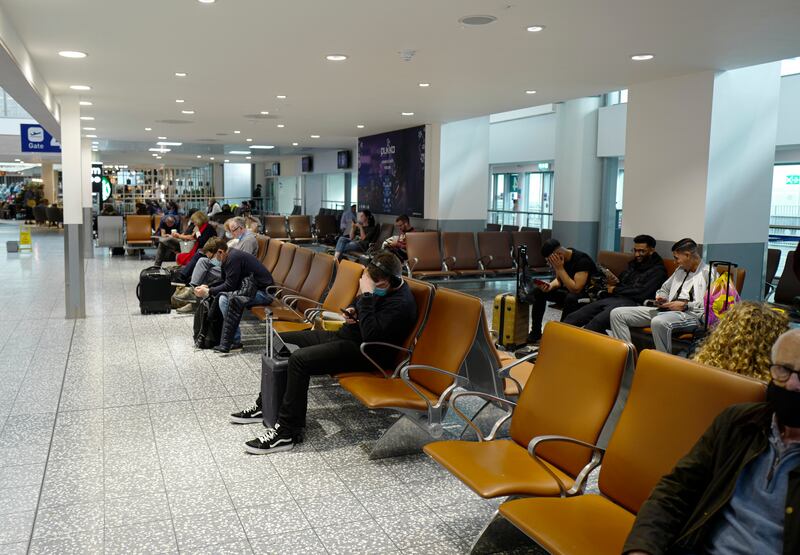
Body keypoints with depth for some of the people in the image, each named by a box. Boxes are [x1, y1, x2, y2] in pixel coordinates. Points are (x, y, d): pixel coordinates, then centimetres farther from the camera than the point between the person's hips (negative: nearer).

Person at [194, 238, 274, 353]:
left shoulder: (234, 258, -20)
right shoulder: (227, 258, 10)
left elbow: (229, 286, -21)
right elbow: (224, 282, 18)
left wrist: (208, 291, -11)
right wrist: (207, 287, 2)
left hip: (264, 292, -10)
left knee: (226, 299, -23)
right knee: (222, 296, 2)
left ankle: (235, 342, -15)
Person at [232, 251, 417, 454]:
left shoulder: (401, 304, -22)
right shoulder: (377, 283, 5)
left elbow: (370, 336, -32)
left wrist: (367, 295, -30)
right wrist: (351, 310, 2)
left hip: (363, 352, -10)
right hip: (345, 335, 10)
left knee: (299, 360, -28)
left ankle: (287, 432, -17)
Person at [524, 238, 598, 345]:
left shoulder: (582, 260, -27)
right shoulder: (560, 259, -5)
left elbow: (576, 289, -34)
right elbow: (559, 280, 9)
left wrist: (560, 268, -31)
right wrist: (550, 286, -14)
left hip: (588, 293, -8)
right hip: (568, 289, 8)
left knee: (571, 298, -39)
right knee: (538, 291, -3)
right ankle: (536, 332, 1)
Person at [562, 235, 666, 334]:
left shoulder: (658, 271, 2)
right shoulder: (633, 264, 25)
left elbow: (643, 294, -11)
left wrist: (615, 290, -1)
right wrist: (615, 282, 3)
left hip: (630, 303, -8)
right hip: (611, 299, 8)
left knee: (597, 321, -36)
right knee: (573, 318, -11)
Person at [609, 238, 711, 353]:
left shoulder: (708, 273, 0)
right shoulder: (680, 270, 24)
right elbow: (664, 289, 35)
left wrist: (686, 305, -15)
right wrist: (662, 299, 12)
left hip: (690, 313, -8)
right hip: (667, 309, 8)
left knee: (658, 322, -44)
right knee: (617, 313, -5)